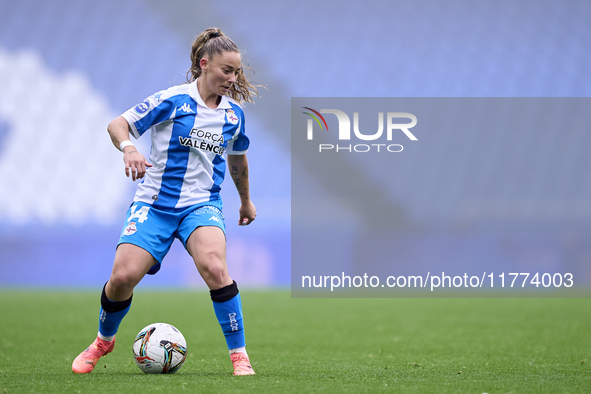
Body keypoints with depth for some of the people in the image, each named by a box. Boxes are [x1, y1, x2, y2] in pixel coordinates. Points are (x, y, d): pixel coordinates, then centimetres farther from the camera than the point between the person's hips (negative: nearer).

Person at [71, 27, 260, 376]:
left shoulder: (234, 112, 6)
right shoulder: (173, 100, -7)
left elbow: (238, 157, 26)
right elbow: (118, 124, -4)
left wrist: (246, 200, 37)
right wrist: (128, 148, -25)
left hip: (202, 205, 2)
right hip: (155, 202, -2)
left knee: (214, 267, -28)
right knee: (124, 275, -14)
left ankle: (239, 355, -17)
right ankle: (104, 340, 18)